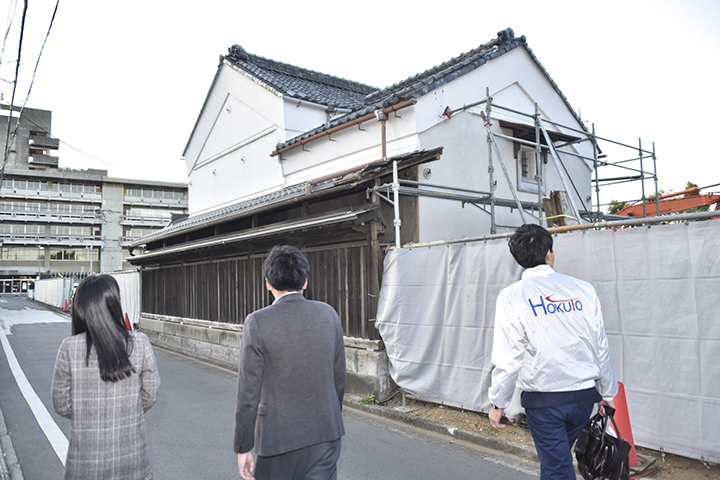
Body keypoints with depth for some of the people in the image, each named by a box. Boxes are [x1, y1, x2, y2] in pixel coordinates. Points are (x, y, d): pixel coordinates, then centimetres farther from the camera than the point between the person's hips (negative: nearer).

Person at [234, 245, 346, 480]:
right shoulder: (328, 314, -2)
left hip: (279, 437, -2)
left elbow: (249, 392, -11)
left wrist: (243, 447, 0)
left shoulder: (257, 322, -14)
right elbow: (339, 375, 7)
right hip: (325, 434, 3)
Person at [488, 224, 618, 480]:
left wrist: (498, 403, -1)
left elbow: (508, 357, -12)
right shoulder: (582, 289, -1)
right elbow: (601, 347, 5)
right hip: (584, 395, 4)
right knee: (557, 456, 24)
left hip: (544, 399, -4)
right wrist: (607, 392, 17)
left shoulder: (511, 297, -11)